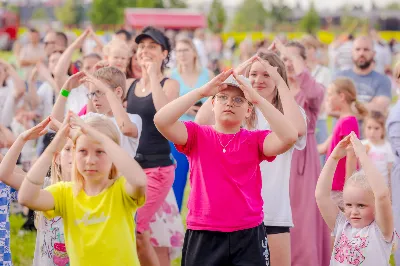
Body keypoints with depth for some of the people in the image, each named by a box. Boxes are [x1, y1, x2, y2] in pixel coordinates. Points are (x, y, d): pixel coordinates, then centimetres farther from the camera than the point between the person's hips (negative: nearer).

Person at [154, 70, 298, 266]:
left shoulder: (255, 140, 4)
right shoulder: (197, 136, 3)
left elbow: (289, 136, -16)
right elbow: (161, 120, -13)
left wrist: (258, 99, -16)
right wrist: (202, 92, -16)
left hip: (248, 237, 0)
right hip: (204, 238, 0)